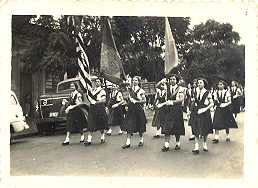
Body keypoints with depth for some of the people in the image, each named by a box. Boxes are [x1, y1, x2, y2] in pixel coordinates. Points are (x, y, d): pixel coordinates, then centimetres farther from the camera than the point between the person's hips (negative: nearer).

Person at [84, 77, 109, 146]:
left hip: (100, 107, -5)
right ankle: (89, 140, -6)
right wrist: (91, 101, -7)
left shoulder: (102, 91, -3)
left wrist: (95, 102, -14)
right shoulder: (92, 90, 15)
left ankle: (102, 137, 22)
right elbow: (90, 98, 15)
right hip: (92, 108, 5)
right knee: (90, 124, -3)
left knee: (101, 124, 6)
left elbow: (104, 100, -11)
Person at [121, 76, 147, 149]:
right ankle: (128, 142, -5)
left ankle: (141, 140, 25)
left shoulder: (140, 90, -4)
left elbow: (144, 100, -5)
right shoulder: (130, 89, 10)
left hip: (138, 109, -4)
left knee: (140, 125, 7)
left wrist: (136, 101, -13)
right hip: (131, 109, 4)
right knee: (129, 126, -4)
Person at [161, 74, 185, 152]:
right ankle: (166, 145, -6)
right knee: (167, 127, -5)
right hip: (169, 109, 3)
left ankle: (178, 143, 19)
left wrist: (172, 102, -20)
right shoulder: (167, 87, 11)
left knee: (177, 127, 4)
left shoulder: (180, 88, -1)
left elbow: (181, 99, -11)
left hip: (177, 109, -2)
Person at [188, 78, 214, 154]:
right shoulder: (196, 91, 5)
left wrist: (205, 108, -16)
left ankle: (205, 144, 29)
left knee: (205, 130, 7)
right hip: (196, 112, 3)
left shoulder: (207, 93, -6)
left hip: (204, 113, -3)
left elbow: (212, 104, -5)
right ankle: (196, 147, 1)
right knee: (195, 130, -1)